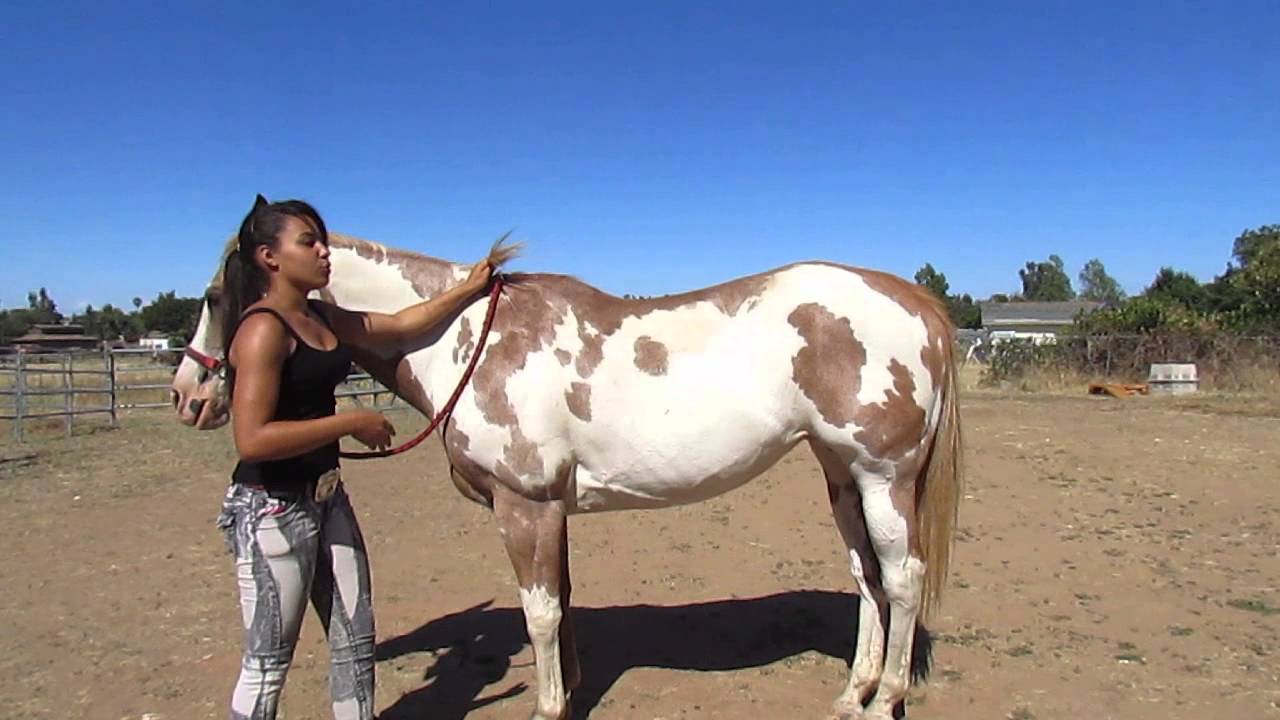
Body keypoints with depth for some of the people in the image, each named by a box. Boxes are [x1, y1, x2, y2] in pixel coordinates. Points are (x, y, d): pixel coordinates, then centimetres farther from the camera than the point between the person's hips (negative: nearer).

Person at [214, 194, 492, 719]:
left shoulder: (322, 318, 8)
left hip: (327, 499, 9)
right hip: (272, 510, -9)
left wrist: (469, 288, 19)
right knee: (268, 661, 5)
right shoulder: (263, 329, -19)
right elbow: (252, 439, -26)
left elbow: (404, 324, 19)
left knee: (355, 639, 16)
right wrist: (351, 424, -21)